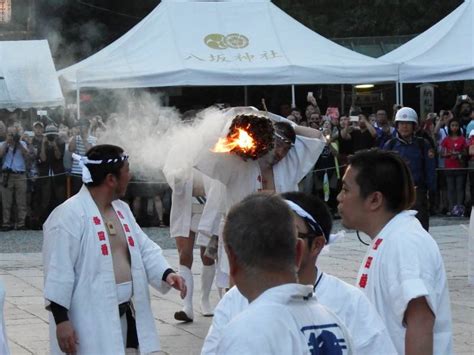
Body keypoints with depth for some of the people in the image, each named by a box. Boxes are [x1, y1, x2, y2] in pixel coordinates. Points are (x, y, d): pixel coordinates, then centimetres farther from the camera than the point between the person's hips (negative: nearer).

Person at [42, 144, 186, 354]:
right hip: (88, 323, -9)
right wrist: (61, 320, -19)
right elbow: (58, 271, -18)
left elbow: (144, 249, 14)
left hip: (125, 315, 9)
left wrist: (166, 273, -4)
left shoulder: (121, 209, 11)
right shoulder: (68, 215, -18)